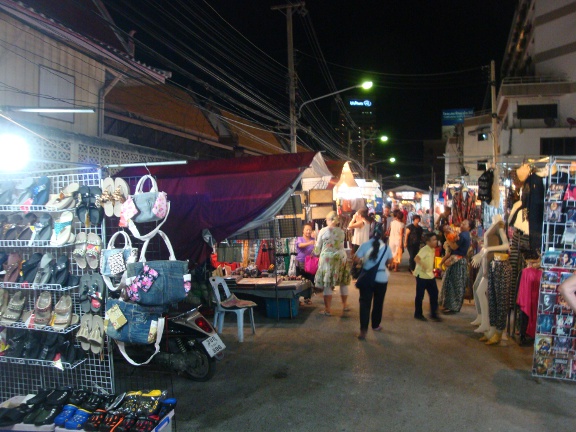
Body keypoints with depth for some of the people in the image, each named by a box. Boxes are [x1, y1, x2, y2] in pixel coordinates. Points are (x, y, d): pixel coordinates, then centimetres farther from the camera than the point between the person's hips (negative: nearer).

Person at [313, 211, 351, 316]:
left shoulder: (323, 231, -5)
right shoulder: (341, 231, 4)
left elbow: (318, 247, 1)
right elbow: (341, 245, 11)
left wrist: (316, 253, 21)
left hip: (327, 259, -3)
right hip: (340, 258, 3)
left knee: (327, 284, 1)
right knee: (343, 283, 16)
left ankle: (328, 309, 3)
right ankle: (345, 305, 28)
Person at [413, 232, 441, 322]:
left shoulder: (433, 250, 7)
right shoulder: (424, 249, -18)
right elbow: (416, 258, -31)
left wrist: (432, 269, 15)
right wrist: (422, 265, -40)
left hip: (430, 275, 8)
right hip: (422, 275, -8)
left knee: (434, 294, 7)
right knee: (420, 295, 4)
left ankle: (433, 314, 17)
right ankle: (418, 314, 17)